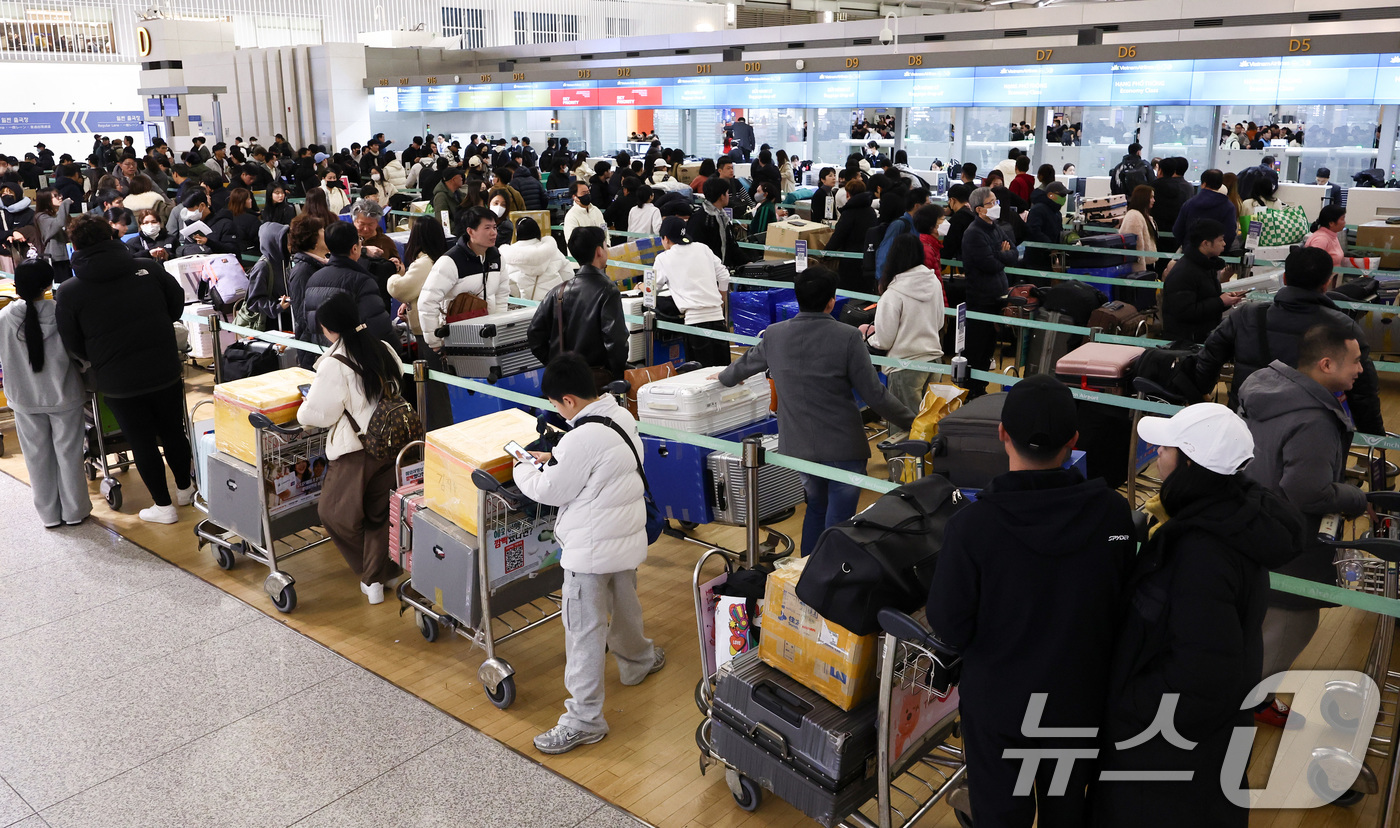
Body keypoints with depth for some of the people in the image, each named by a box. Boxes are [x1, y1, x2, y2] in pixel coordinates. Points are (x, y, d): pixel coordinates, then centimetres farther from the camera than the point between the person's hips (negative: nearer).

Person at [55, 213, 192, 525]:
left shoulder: (69, 292, -10)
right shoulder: (147, 268, -7)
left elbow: (74, 346, -2)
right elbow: (177, 303, 7)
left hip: (118, 383, -2)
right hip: (165, 371, 2)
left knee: (142, 443, 11)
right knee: (173, 431, 20)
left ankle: (163, 505, 21)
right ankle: (184, 488, 38)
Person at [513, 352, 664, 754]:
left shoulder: (581, 439, -27)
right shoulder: (623, 416, 0)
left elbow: (550, 492, -14)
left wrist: (523, 469, 3)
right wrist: (556, 460, 9)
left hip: (591, 548, -9)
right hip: (628, 536, 9)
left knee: (584, 628, 0)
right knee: (624, 604, 30)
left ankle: (584, 719, 8)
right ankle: (637, 659, 53)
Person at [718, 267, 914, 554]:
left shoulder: (774, 335, -2)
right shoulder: (848, 337, -15)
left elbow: (746, 364, 18)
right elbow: (874, 395, -13)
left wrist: (725, 377, 40)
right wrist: (913, 423, -1)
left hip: (798, 445, 5)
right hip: (843, 446, -5)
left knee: (816, 507, 26)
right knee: (838, 519, 6)